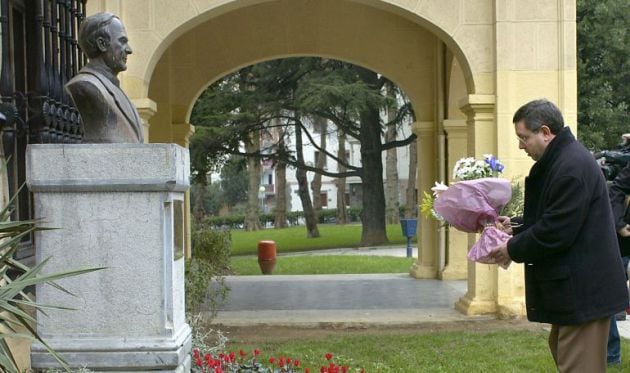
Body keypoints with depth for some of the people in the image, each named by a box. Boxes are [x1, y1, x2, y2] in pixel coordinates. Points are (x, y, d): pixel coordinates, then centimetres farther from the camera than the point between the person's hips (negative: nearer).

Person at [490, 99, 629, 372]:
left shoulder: (571, 167, -22)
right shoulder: (560, 160, 12)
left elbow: (556, 232, -25)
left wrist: (513, 249, -12)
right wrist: (516, 226, 10)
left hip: (582, 290, -11)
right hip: (573, 286, 11)